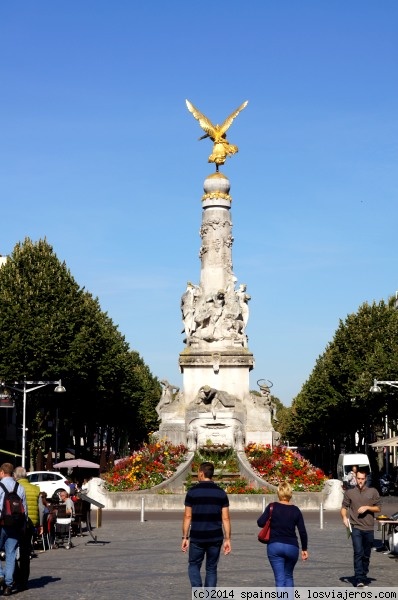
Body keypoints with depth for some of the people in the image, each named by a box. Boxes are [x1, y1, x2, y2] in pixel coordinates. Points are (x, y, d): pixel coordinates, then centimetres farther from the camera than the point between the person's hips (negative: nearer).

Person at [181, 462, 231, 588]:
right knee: (211, 569, 12)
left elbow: (187, 516, -4)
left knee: (194, 566, 12)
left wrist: (185, 537, 2)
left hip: (197, 537, -2)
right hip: (215, 537, 2)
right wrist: (227, 539, 2)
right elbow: (225, 518, -1)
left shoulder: (192, 492, -4)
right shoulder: (221, 492, 2)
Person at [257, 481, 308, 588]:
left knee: (280, 578, -3)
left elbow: (260, 522, -10)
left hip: (274, 546, -2)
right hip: (292, 547, 2)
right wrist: (304, 549, 12)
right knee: (288, 576, 21)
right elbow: (302, 531, 3)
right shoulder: (295, 510, 3)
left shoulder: (272, 507, -3)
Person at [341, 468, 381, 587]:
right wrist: (344, 517, -11)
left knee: (366, 555, 10)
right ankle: (359, 579, -18)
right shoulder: (349, 492, 6)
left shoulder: (373, 492, 7)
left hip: (369, 528, 2)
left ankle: (364, 576, 24)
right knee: (358, 552, -15)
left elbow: (378, 508, 8)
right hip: (356, 527, -2)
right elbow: (344, 507, 8)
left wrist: (367, 507, -9)